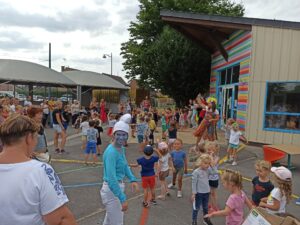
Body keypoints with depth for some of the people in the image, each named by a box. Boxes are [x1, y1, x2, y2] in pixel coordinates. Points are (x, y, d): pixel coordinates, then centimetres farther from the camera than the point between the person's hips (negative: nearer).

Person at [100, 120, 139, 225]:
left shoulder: (121, 148, 2)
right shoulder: (111, 152, -26)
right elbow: (111, 178, -31)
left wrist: (133, 179, 4)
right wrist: (123, 199, -30)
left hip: (118, 187, 9)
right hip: (111, 190, -9)